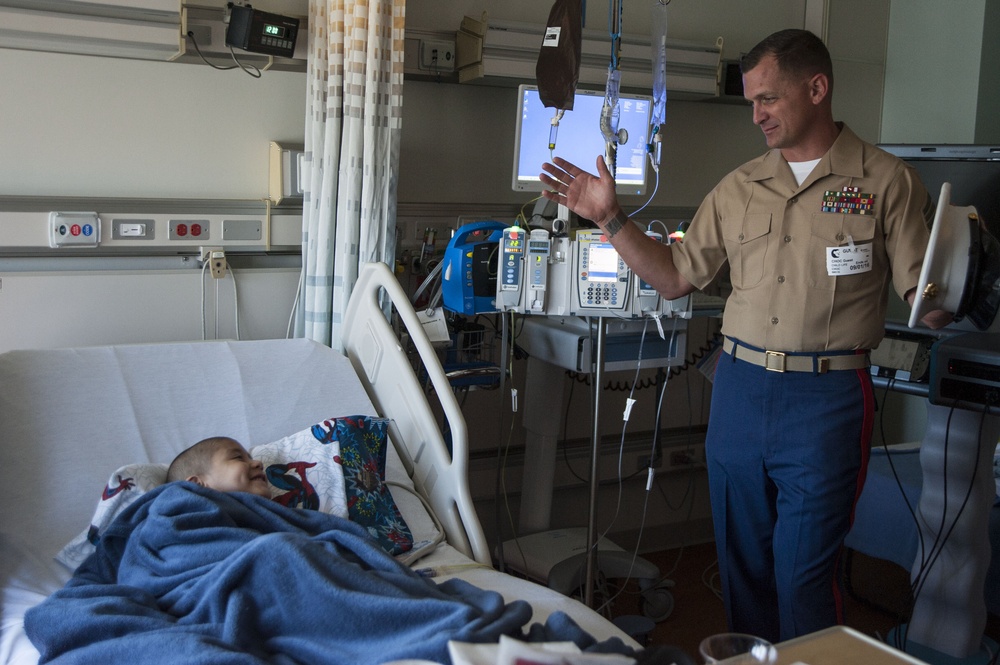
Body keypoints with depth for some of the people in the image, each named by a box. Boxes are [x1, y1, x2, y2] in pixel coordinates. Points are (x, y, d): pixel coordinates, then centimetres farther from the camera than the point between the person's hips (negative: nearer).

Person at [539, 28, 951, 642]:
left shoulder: (887, 182, -2)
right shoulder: (738, 189, 11)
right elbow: (675, 277, 12)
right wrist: (610, 218, 6)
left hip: (827, 400, -4)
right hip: (738, 389, 5)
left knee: (804, 577, -1)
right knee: (742, 563, 14)